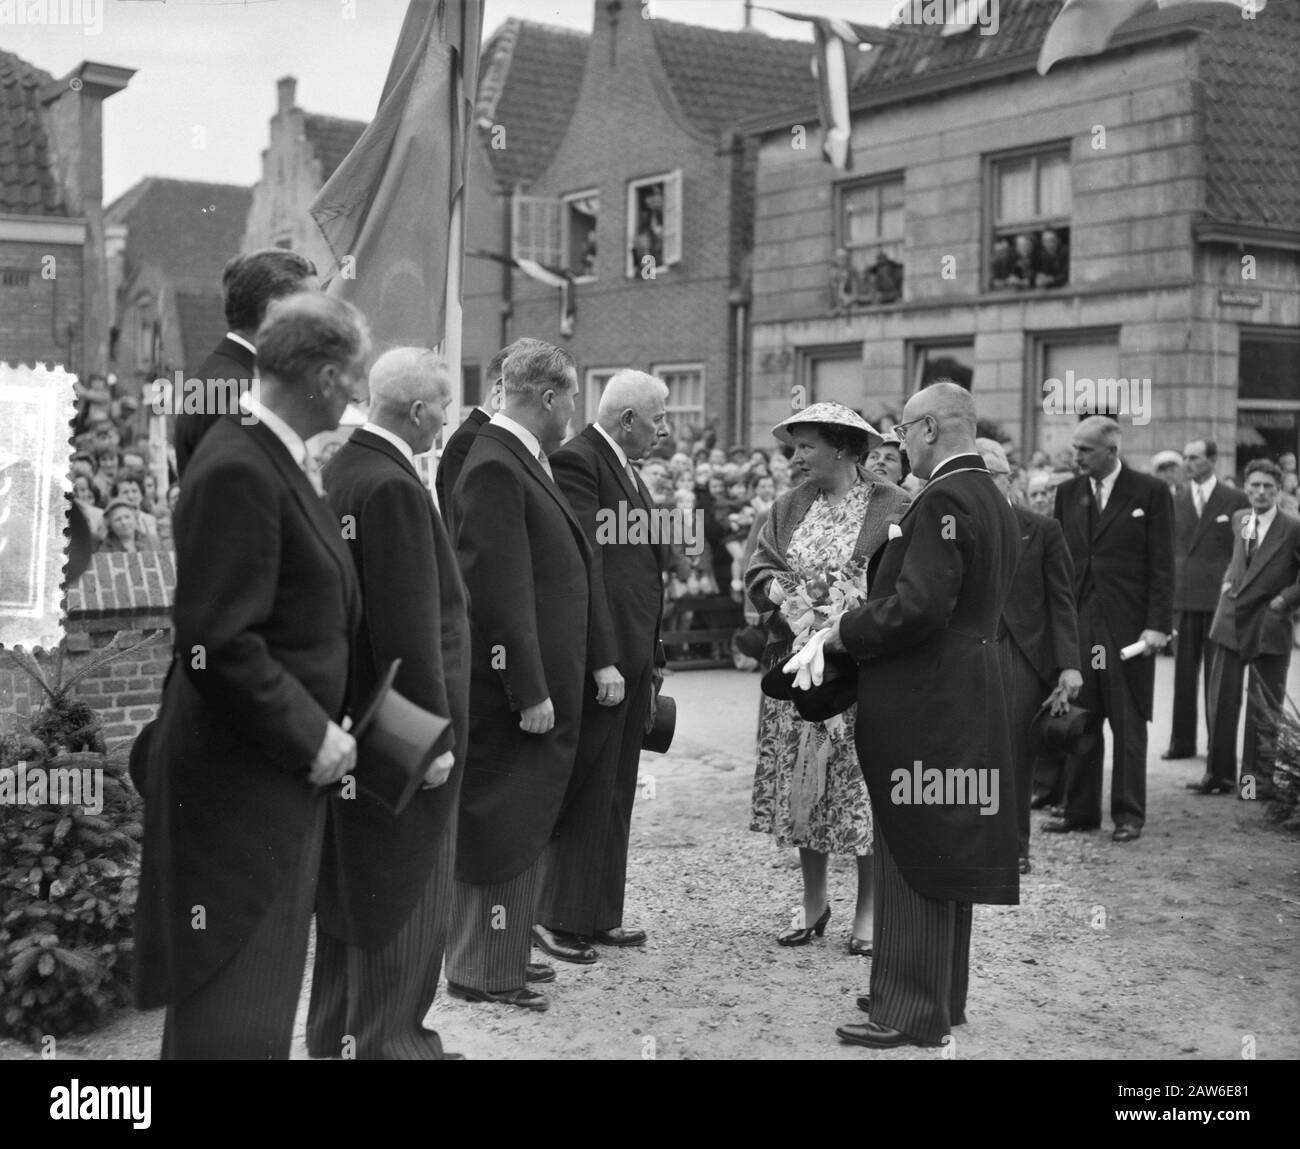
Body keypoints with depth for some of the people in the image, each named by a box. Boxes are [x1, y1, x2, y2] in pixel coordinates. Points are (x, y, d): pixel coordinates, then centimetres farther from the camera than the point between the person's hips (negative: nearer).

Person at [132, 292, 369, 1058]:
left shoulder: (280, 458, 9)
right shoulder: (238, 470, -21)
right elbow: (219, 647, -25)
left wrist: (322, 724, 10)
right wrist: (311, 736, -17)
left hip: (284, 773, 10)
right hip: (240, 789, -10)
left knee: (266, 989, 20)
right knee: (233, 1017, 1)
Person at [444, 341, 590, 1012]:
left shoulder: (521, 460, 14)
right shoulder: (494, 467, -18)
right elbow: (499, 590, -23)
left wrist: (548, 684, 16)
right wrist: (529, 692, -22)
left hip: (539, 683, 10)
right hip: (511, 687, -10)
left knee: (521, 827, 18)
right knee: (500, 828, 0)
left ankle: (505, 954, 31)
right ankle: (483, 974, 11)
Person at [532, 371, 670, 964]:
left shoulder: (626, 469, 19)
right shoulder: (576, 461, -12)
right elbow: (584, 566, -19)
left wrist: (653, 659, 16)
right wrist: (603, 661, -22)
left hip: (632, 657, 9)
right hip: (601, 656, -9)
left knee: (616, 794, 13)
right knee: (587, 795, -2)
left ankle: (600, 915, 22)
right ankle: (560, 919, 9)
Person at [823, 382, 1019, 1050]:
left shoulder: (943, 500, -17)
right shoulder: (990, 498, 14)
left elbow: (919, 603, -26)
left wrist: (846, 633, -11)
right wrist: (861, 626, 15)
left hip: (921, 704, -10)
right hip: (963, 699, 10)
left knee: (912, 851, -3)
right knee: (942, 853, 17)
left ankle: (909, 1013, 4)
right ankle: (940, 994, 28)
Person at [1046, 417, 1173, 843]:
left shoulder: (1150, 492, -2)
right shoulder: (1068, 493, 10)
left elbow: (1162, 566, -4)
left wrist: (1157, 625, -11)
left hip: (1127, 625, -4)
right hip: (1076, 622, 4)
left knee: (1128, 724, 4)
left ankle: (1128, 814, 12)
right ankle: (1079, 810, 14)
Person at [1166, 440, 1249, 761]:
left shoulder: (1236, 501, 1)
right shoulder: (1173, 501, 8)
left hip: (1222, 598, -2)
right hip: (1182, 598, 2)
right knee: (1183, 673, 5)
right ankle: (1182, 742, 11)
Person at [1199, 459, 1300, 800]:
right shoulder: (1238, 519, 8)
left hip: (1268, 627, -4)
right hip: (1230, 621, 5)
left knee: (1263, 709, 4)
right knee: (1221, 702, 7)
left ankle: (1259, 779, 13)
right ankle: (1219, 775, 17)